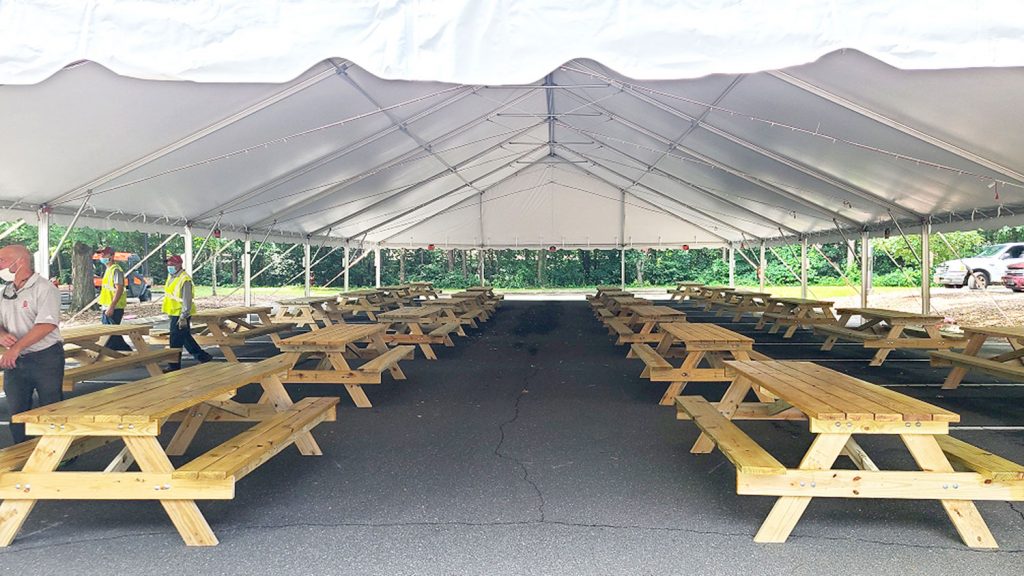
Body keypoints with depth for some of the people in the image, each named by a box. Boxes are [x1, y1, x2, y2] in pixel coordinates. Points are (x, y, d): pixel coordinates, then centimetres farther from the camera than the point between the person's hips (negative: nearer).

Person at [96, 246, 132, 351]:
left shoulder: (116, 270, -13)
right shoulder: (108, 269, 17)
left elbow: (119, 289, -21)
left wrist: (111, 307, -24)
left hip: (114, 308, -10)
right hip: (107, 308, 10)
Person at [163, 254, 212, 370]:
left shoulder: (184, 280, -20)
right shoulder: (171, 276, 10)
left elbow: (187, 300, -22)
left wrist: (183, 317, -24)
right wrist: (169, 312, 24)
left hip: (181, 315, -10)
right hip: (174, 313, 10)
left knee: (176, 341, -3)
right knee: (185, 338, 18)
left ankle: (174, 366, 6)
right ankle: (203, 356, 29)